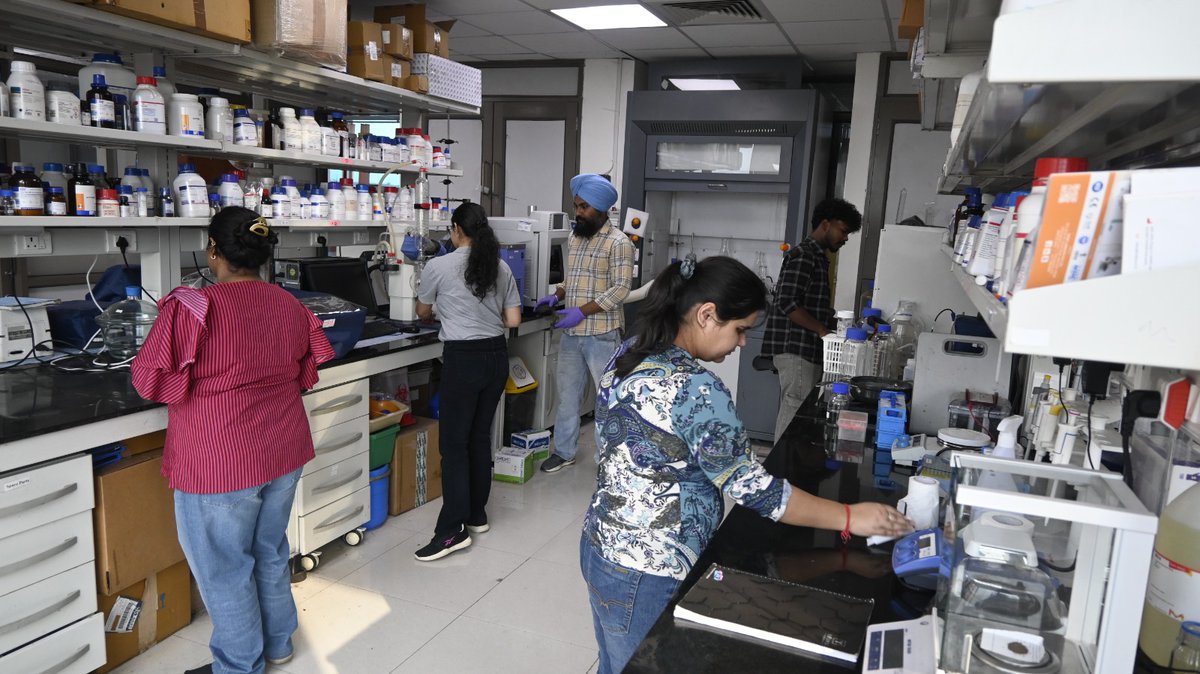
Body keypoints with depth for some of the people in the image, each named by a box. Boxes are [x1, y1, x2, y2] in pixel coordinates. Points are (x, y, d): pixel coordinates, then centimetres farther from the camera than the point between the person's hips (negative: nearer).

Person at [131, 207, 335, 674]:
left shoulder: (192, 308, -19)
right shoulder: (289, 305, 1)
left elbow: (149, 381, -11)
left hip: (220, 463, -6)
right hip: (283, 453, 7)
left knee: (224, 567, 11)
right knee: (270, 550, 22)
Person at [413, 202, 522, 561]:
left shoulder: (439, 266, -6)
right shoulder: (501, 267, 5)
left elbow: (422, 312, 11)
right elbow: (513, 321, 5)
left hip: (462, 359, -5)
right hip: (496, 356, 6)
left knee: (454, 443, -1)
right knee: (480, 437, 15)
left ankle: (452, 531, -1)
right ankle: (477, 515, 25)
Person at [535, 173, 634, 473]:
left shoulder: (618, 242, -11)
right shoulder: (574, 237, 12)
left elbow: (621, 288, -17)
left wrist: (582, 311, -21)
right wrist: (557, 296, 3)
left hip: (602, 334, -7)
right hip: (570, 333, 7)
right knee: (567, 394, 14)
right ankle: (564, 451, 28)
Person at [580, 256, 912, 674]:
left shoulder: (632, 353, 2)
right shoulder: (695, 389, -26)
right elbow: (750, 486, -22)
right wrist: (849, 518, -15)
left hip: (603, 545, 9)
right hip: (645, 574, -8)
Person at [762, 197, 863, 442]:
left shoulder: (817, 257, 20)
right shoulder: (803, 256, -11)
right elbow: (787, 303, -20)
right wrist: (823, 331, -17)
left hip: (808, 350, 10)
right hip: (796, 350, -10)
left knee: (792, 410, 11)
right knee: (795, 411, -8)